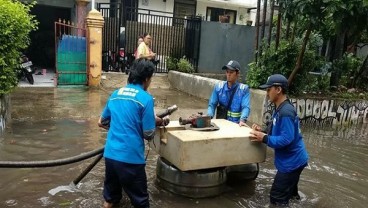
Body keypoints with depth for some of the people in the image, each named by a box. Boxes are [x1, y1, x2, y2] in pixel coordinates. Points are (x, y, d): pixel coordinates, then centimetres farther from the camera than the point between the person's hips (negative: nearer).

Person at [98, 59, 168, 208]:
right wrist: (155, 122, 10)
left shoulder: (115, 94, 9)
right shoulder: (145, 98, -10)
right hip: (130, 157, -6)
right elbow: (148, 135, -10)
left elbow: (101, 123, 20)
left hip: (110, 153, 6)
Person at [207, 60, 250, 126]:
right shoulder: (219, 87, 6)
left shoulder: (244, 89, -1)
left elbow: (246, 107, -11)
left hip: (236, 125, -2)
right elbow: (212, 104, 6)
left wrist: (242, 120, -29)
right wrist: (208, 117, -12)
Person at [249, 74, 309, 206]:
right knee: (288, 194, 28)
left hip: (292, 161, -10)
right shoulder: (280, 109, 7)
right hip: (292, 160, 10)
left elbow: (286, 139, -30)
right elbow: (278, 132, 15)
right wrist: (262, 132, 1)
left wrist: (264, 138, -25)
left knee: (277, 199, 1)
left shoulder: (285, 112, -26)